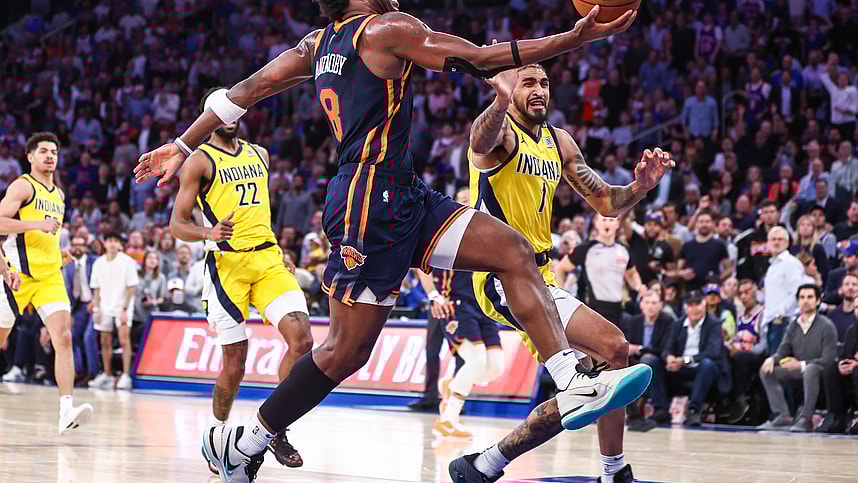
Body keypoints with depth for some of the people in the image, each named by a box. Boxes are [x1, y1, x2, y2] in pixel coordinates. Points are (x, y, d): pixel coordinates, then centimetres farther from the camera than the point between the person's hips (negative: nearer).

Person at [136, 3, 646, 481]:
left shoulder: (321, 42, 15)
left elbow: (250, 88, 15)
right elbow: (481, 60, -12)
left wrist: (183, 146, 22)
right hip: (372, 208, -10)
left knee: (514, 250, 1)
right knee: (346, 351, -3)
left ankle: (574, 387, -9)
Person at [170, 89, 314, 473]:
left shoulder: (259, 154, 17)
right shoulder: (200, 161, -1)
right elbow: (177, 224, -6)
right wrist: (209, 234, -24)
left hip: (268, 259, 5)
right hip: (227, 264, -5)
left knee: (301, 340, -15)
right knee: (235, 362, -2)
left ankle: (275, 428, -3)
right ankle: (217, 436, 21)